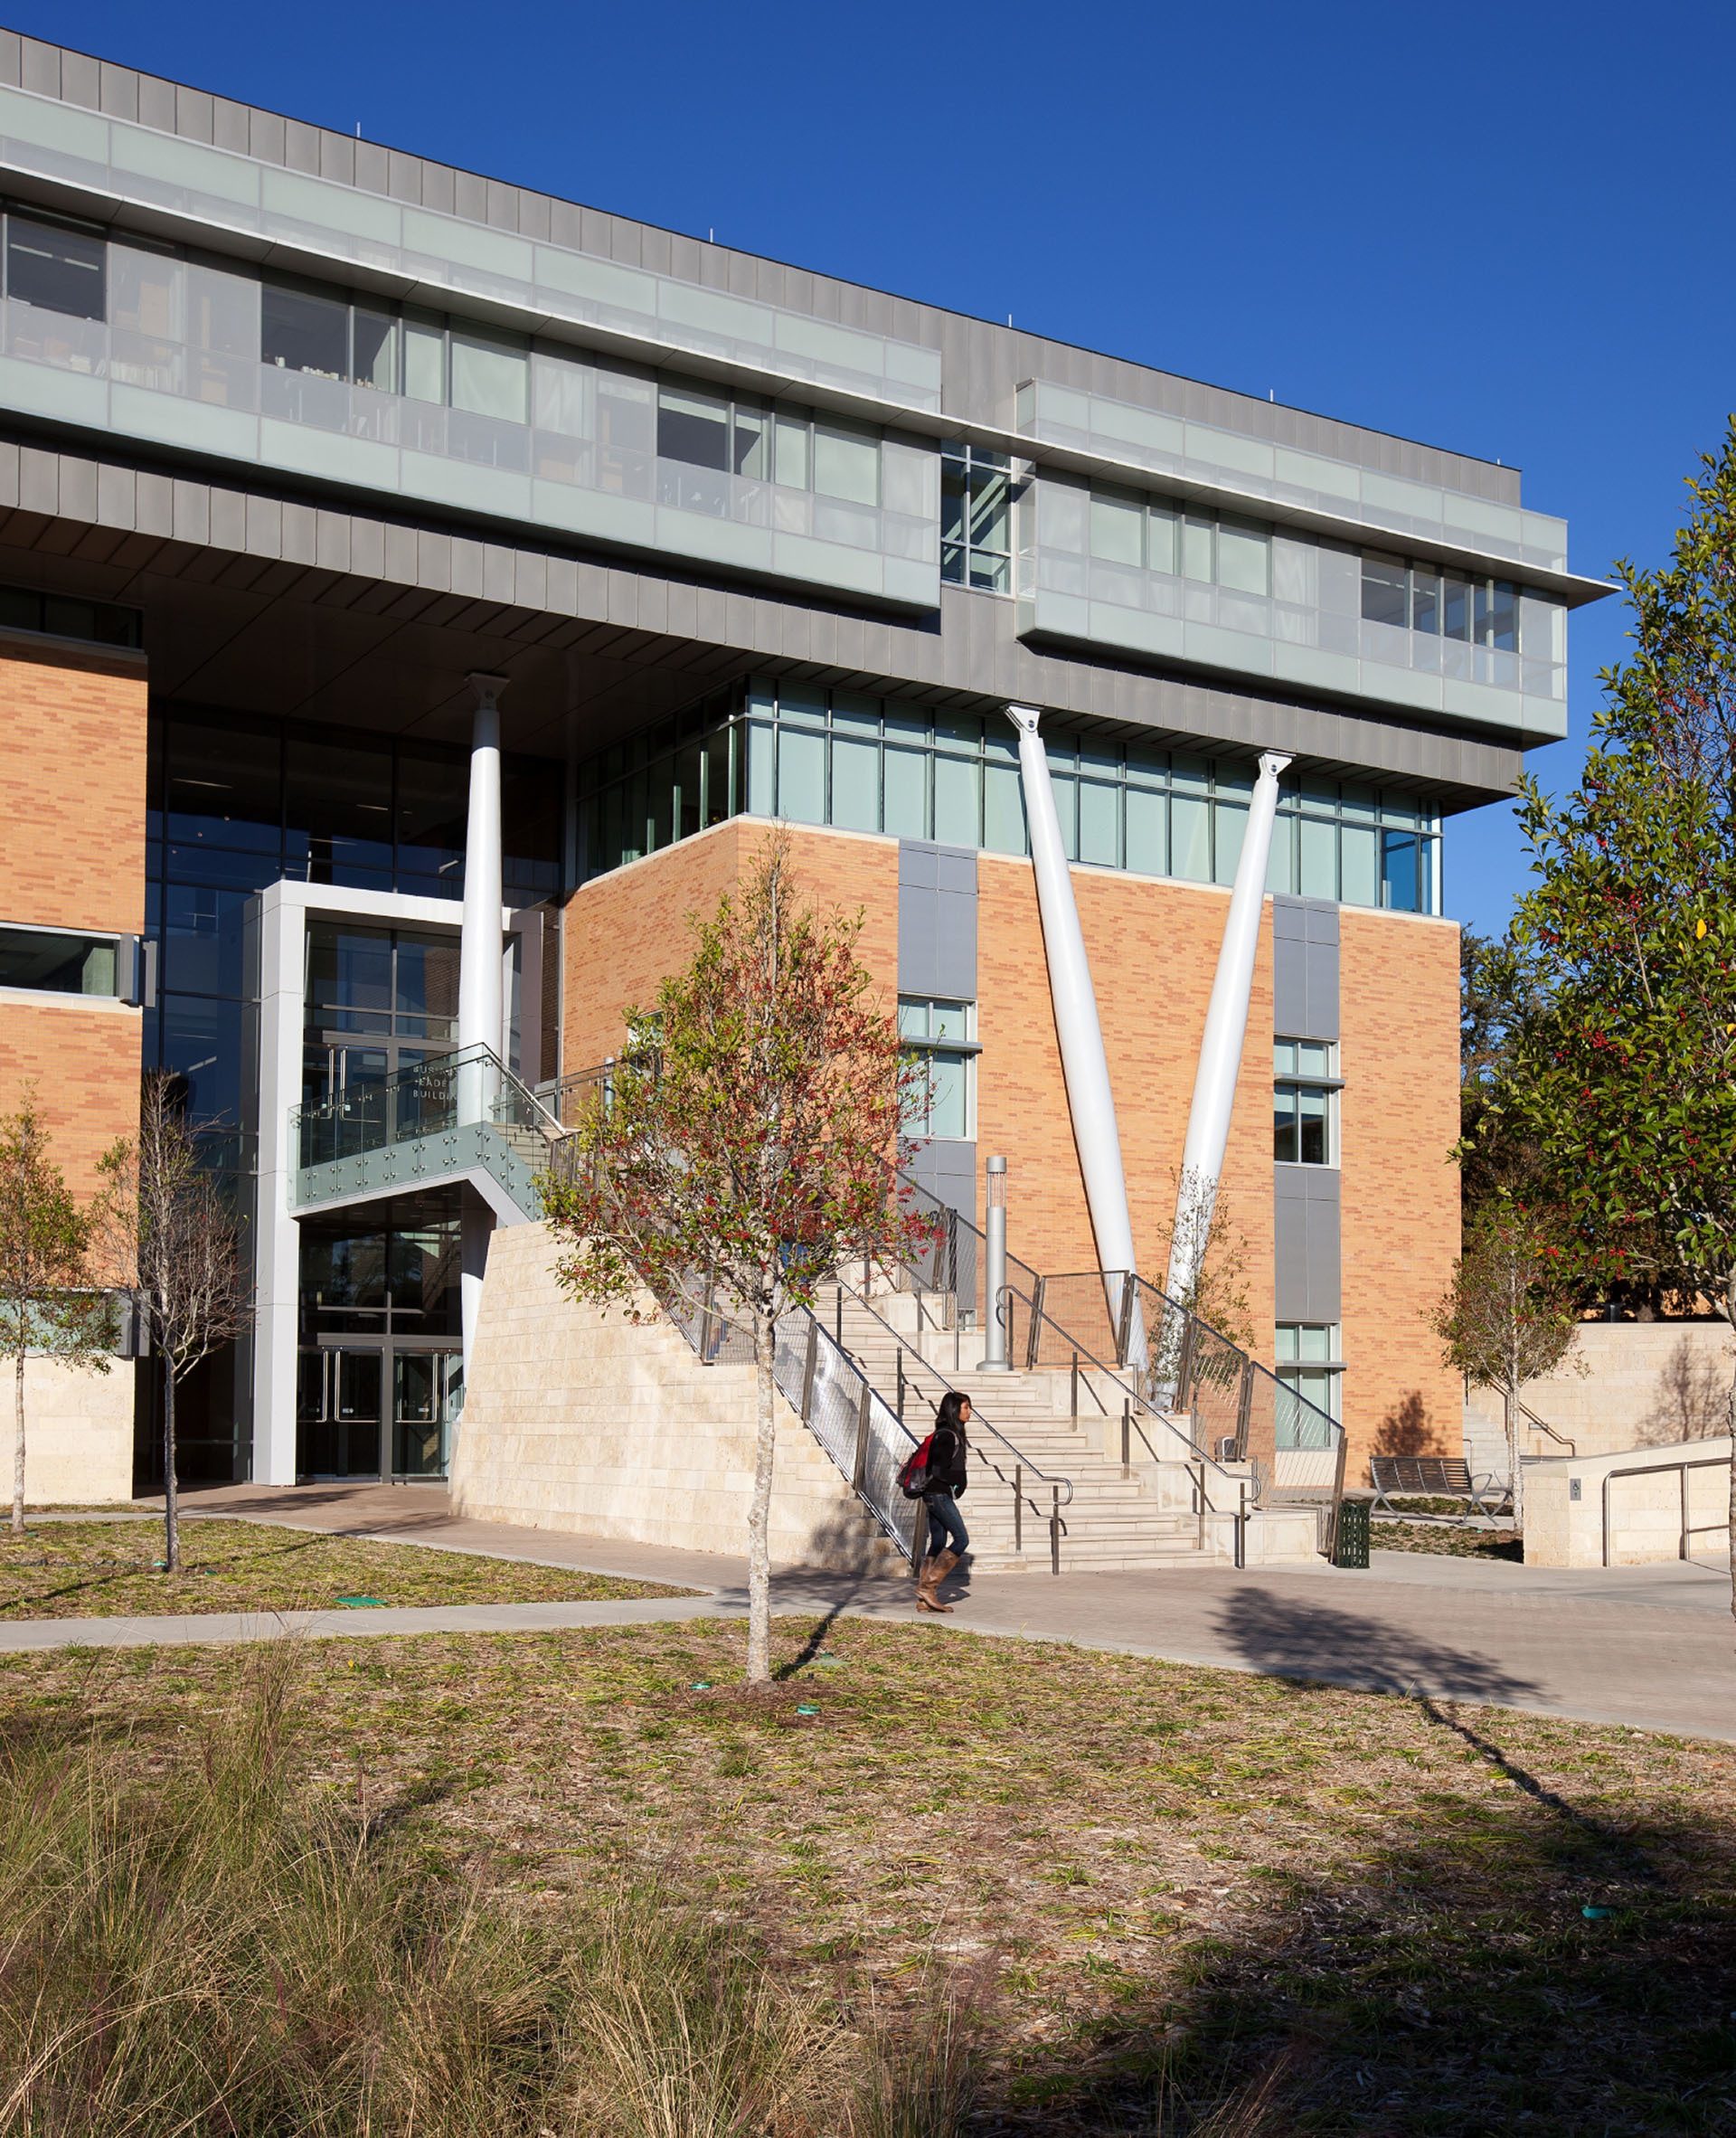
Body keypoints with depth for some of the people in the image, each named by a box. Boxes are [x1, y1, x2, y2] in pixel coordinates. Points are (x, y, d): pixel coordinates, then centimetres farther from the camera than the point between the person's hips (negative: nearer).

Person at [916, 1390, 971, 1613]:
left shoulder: (951, 1434, 15)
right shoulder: (947, 1436, -16)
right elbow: (939, 1471, -19)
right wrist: (959, 1480, -6)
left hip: (935, 1495, 10)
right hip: (940, 1494, -10)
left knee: (938, 1543, 8)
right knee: (961, 1539, -9)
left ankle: (925, 1599, 7)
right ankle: (928, 1586, -10)